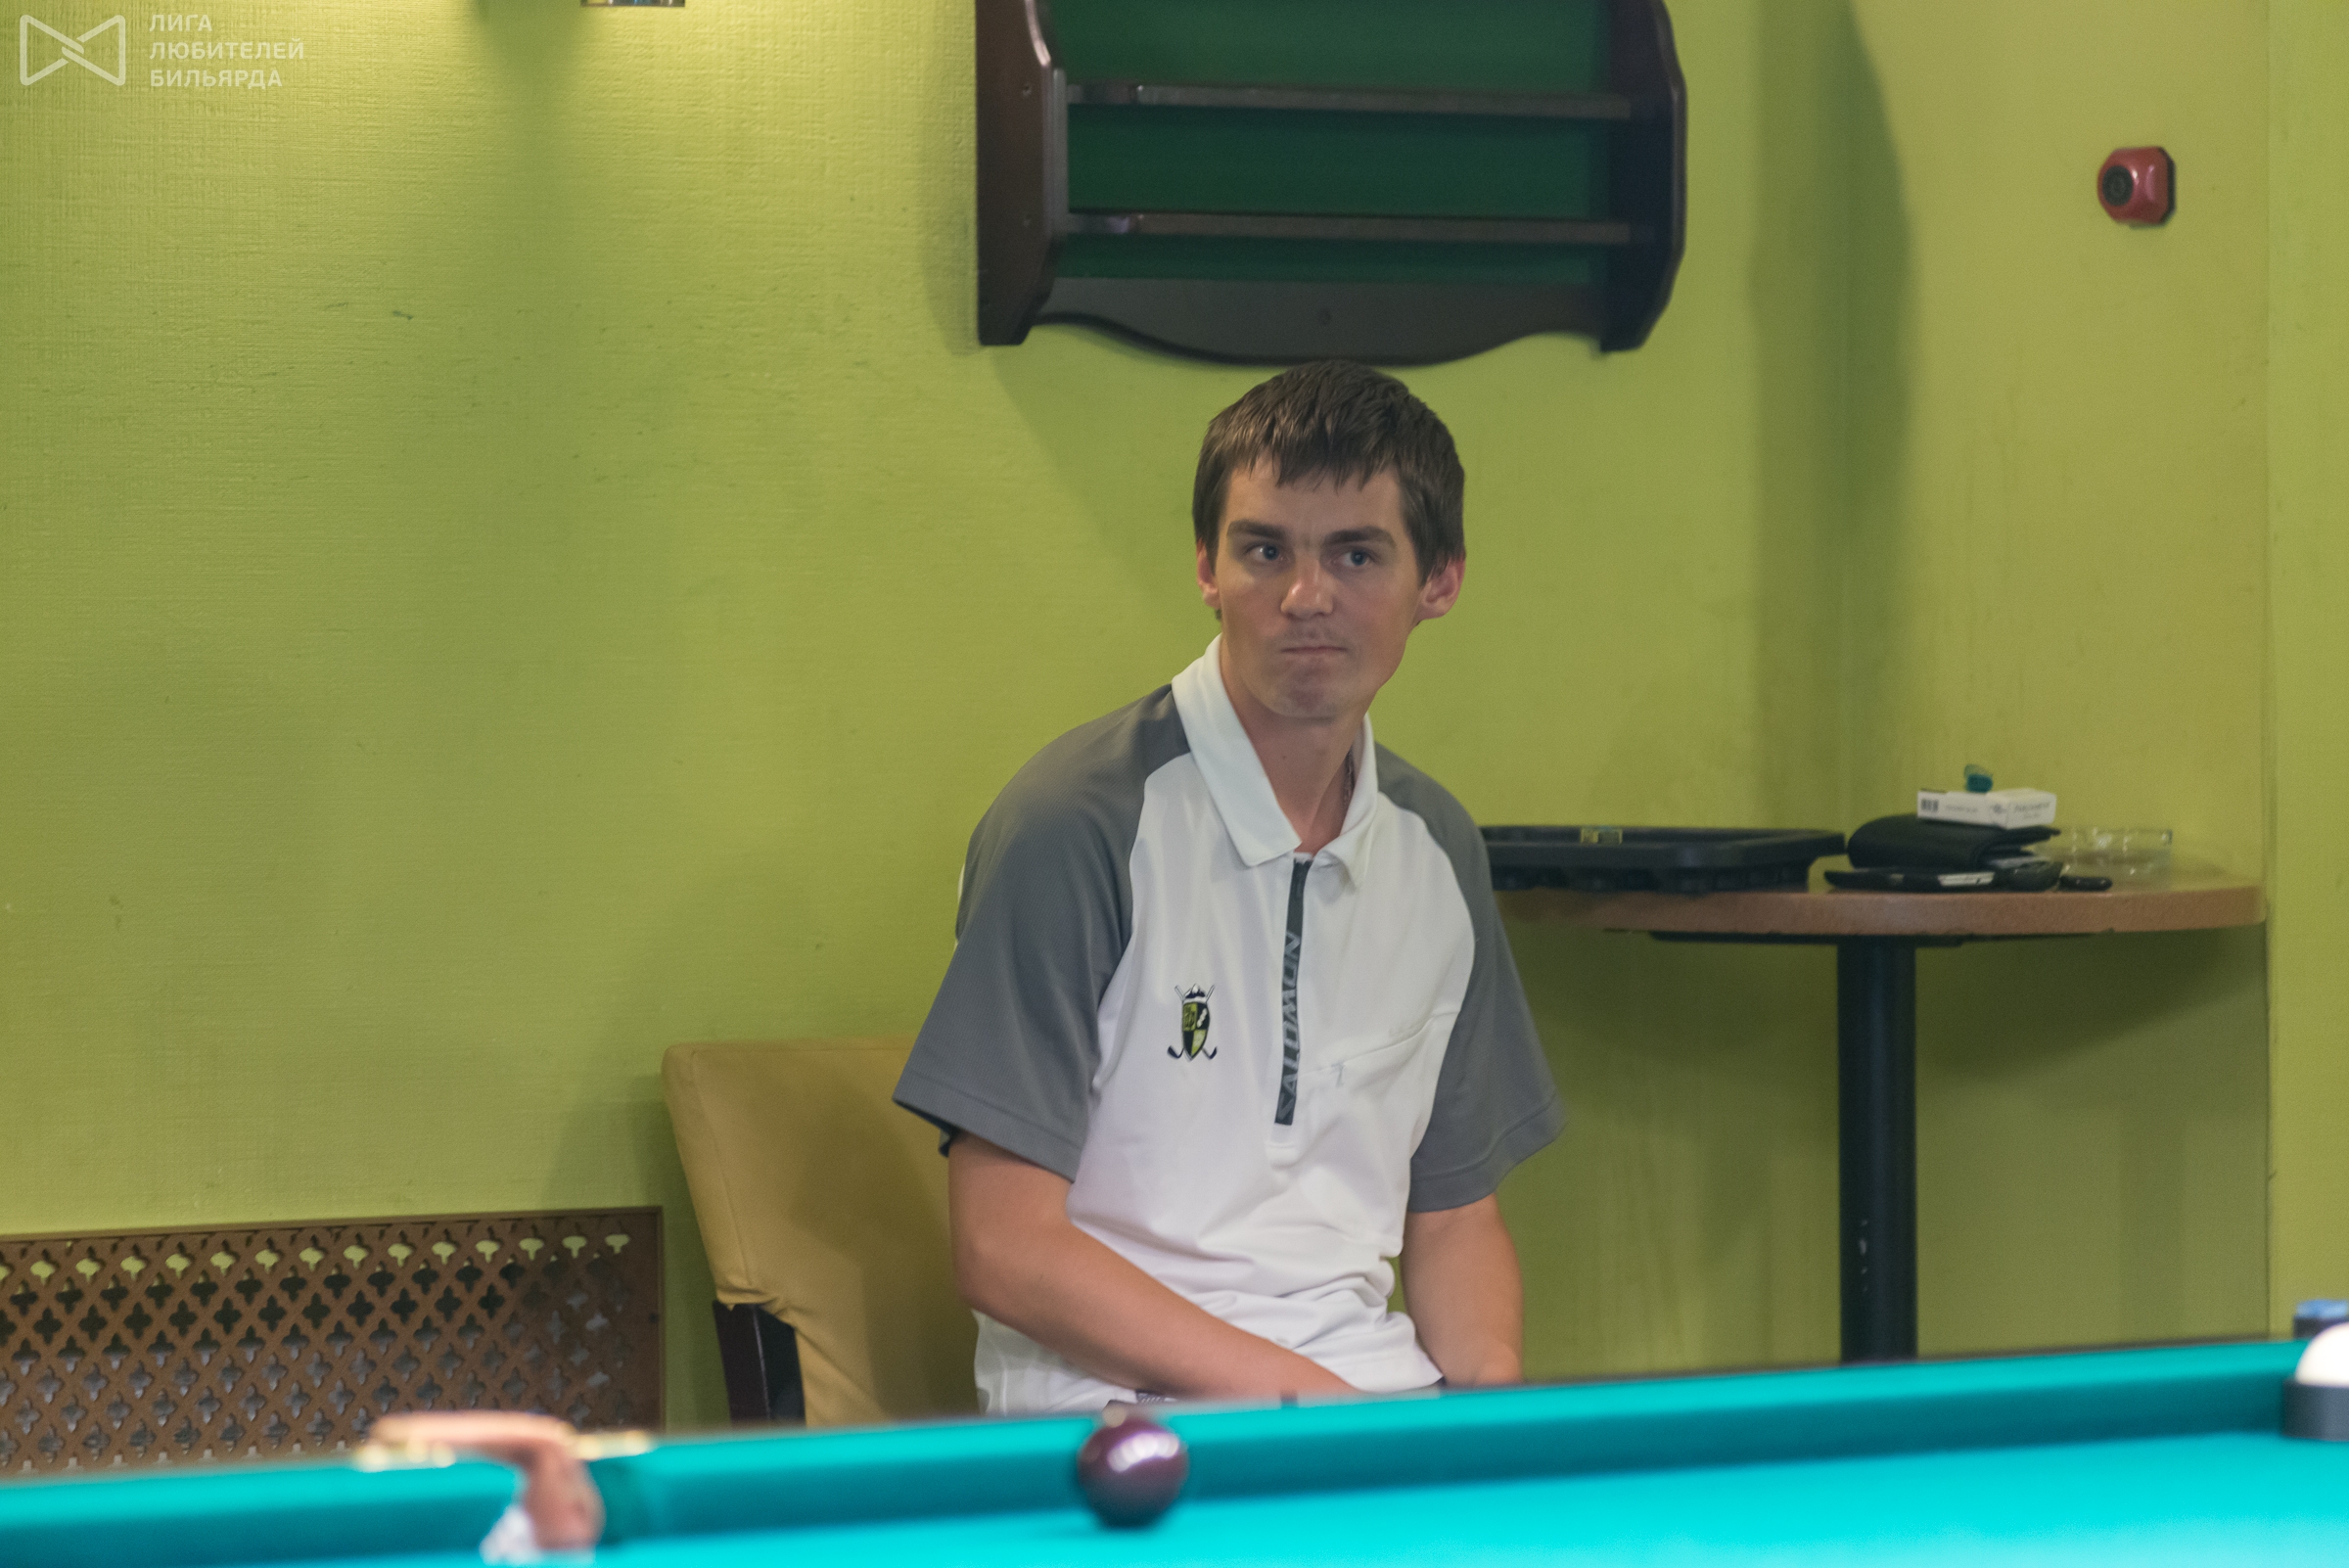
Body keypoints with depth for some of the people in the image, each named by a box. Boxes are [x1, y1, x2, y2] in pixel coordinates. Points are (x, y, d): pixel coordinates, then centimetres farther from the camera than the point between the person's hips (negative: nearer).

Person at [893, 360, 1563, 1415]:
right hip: (1113, 1408, -6)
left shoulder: (1437, 852, 12)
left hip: (1377, 1386, 7)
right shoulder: (1077, 822, -9)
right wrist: (1295, 1393, -17)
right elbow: (1004, 1250, -12)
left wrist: (1495, 1401, -2)